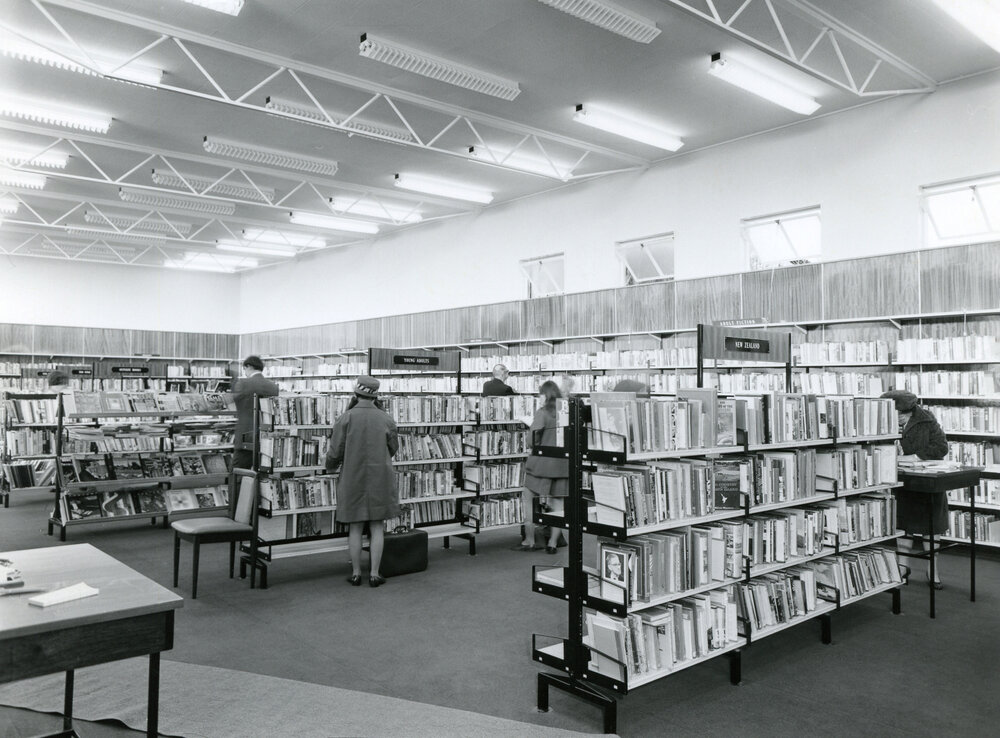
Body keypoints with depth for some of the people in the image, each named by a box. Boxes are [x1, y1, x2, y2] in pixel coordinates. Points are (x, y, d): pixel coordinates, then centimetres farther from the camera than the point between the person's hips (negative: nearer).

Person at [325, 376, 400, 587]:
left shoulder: (346, 419, -8)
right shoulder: (385, 419, -3)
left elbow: (335, 451, -6)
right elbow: (393, 448, 8)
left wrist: (330, 467, 15)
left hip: (353, 479, 0)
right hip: (380, 479, 1)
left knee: (355, 528, 9)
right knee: (377, 527, 7)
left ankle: (356, 573, 17)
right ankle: (374, 574, 10)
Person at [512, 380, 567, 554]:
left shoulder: (542, 412, -10)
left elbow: (534, 441, -11)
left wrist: (531, 425, 6)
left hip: (542, 462, -5)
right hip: (562, 463, 5)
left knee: (527, 499, 8)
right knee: (557, 502, 9)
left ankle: (529, 541, 8)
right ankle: (553, 543, 11)